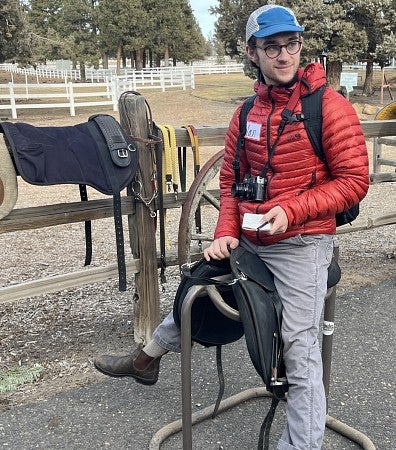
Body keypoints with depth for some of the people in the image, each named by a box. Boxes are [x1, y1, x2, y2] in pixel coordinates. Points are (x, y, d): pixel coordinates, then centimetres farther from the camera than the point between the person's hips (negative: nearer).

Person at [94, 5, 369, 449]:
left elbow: (354, 180, -10)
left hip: (301, 245, -6)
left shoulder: (329, 106, -10)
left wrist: (291, 211, -20)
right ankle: (147, 357, 47)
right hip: (248, 242, 7)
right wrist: (226, 233, -2)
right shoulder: (246, 114, 6)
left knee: (299, 352, -7)